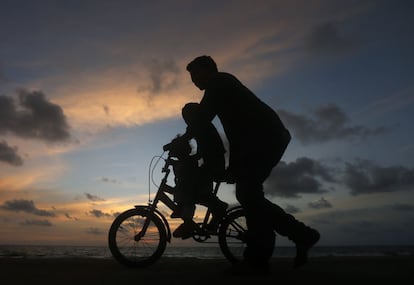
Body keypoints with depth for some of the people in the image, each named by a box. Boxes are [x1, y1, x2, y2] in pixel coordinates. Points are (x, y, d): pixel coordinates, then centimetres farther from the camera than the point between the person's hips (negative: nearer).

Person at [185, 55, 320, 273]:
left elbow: (202, 117, -10)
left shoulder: (220, 81, 1)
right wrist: (233, 166, 25)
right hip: (269, 137, 10)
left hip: (265, 136, -10)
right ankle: (302, 234, 13)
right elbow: (235, 131, 27)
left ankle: (257, 259, -6)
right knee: (248, 193, 8)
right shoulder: (224, 89, 30)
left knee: (248, 192, -12)